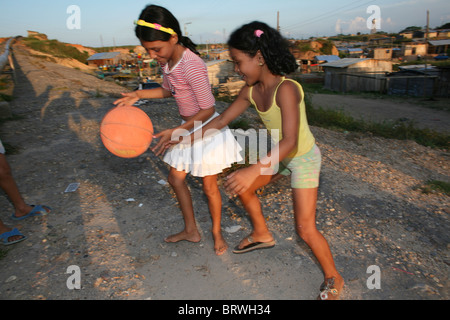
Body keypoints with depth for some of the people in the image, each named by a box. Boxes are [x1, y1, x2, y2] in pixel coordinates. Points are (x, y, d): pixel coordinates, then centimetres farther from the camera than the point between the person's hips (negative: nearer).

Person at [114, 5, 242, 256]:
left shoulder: (192, 66, -29)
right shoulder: (167, 61, -2)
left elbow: (208, 109, -25)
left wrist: (176, 131, -27)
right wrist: (139, 95, 1)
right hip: (188, 128, 9)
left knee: (209, 185, 6)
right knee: (176, 178, 15)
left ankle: (217, 232, 31)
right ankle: (191, 230, 32)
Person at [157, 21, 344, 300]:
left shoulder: (285, 89, -31)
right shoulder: (251, 92, -7)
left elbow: (290, 141, -39)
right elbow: (221, 120, 2)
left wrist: (254, 170, -49)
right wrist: (187, 140, 2)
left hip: (303, 158, -8)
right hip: (280, 156, 8)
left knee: (305, 229, -7)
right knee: (242, 187, 18)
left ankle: (333, 279, 20)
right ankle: (262, 235, 40)